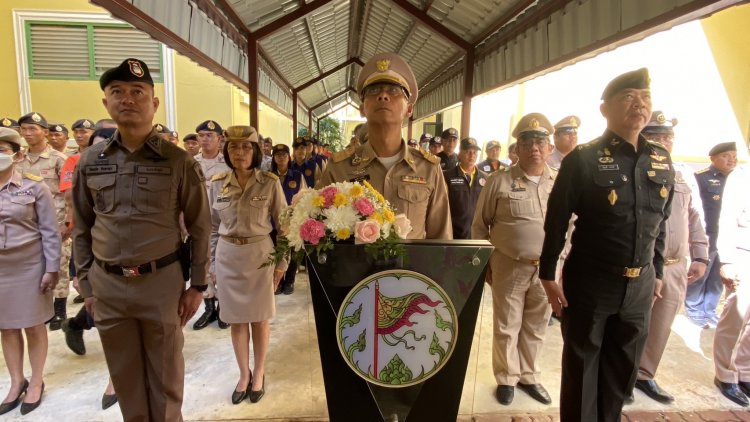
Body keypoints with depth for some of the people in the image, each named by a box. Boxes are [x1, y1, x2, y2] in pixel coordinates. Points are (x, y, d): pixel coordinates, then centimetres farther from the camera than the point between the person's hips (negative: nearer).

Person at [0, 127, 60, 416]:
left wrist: (52, 269, -11)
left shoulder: (34, 186, -8)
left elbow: (50, 231, -8)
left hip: (29, 266, -3)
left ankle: (36, 382, 25)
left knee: (33, 325, 8)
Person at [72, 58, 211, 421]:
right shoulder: (90, 161, 4)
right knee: (125, 377, 19)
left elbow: (199, 228, -4)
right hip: (107, 284, 3)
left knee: (165, 377, 13)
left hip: (162, 282, -3)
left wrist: (197, 285, -4)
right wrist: (85, 284, 8)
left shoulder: (178, 161, -6)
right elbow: (82, 228, 10)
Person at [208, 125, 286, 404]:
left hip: (259, 254, -2)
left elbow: (282, 224, -3)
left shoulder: (270, 183, -8)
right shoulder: (217, 183, 0)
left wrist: (281, 262, -3)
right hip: (227, 256, 3)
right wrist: (212, 262, 9)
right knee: (236, 319, 13)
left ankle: (259, 372, 31)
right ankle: (244, 373, 32)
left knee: (259, 318, 11)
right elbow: (213, 227, 8)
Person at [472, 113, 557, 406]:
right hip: (509, 267, -2)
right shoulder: (500, 181, -6)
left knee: (535, 327, 16)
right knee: (506, 327, 10)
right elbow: (480, 225, 0)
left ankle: (529, 376, 37)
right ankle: (506, 378, 31)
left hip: (547, 268, 3)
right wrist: (484, 263, 0)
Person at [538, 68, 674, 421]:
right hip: (589, 282, -5)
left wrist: (657, 273, 14)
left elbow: (659, 224, 13)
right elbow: (556, 222, -10)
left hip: (639, 286, 5)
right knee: (581, 367, 11)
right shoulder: (583, 159, -11)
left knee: (623, 369, 18)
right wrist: (548, 276, -10)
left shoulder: (662, 161, 5)